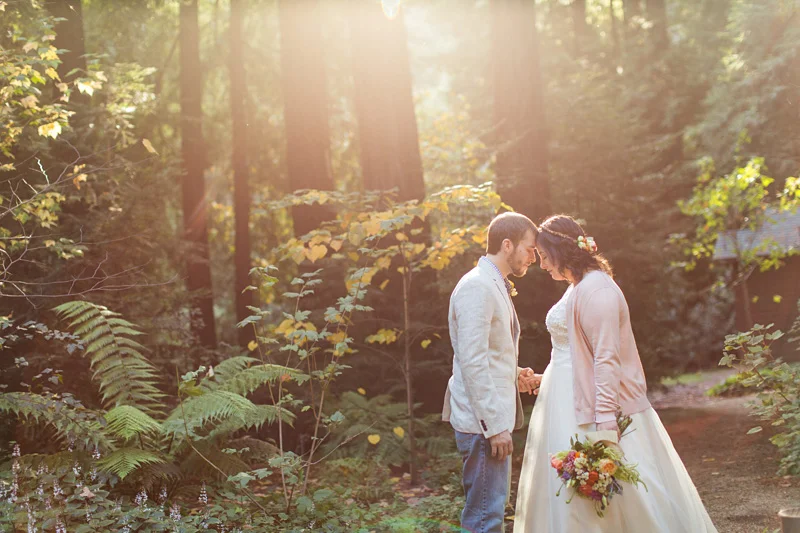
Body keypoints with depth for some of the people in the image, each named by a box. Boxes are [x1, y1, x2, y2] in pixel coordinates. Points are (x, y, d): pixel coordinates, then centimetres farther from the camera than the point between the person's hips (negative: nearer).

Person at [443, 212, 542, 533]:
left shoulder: (495, 286, 17)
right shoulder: (477, 287, -15)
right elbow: (472, 362, -21)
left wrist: (515, 376, 8)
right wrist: (495, 425, -21)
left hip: (493, 419, 10)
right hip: (482, 422, -10)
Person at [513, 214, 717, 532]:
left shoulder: (596, 289, -16)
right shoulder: (577, 288, 14)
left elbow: (606, 358, -22)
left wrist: (605, 423, -25)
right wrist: (543, 379, 23)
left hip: (588, 409, -10)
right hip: (567, 402, 10)